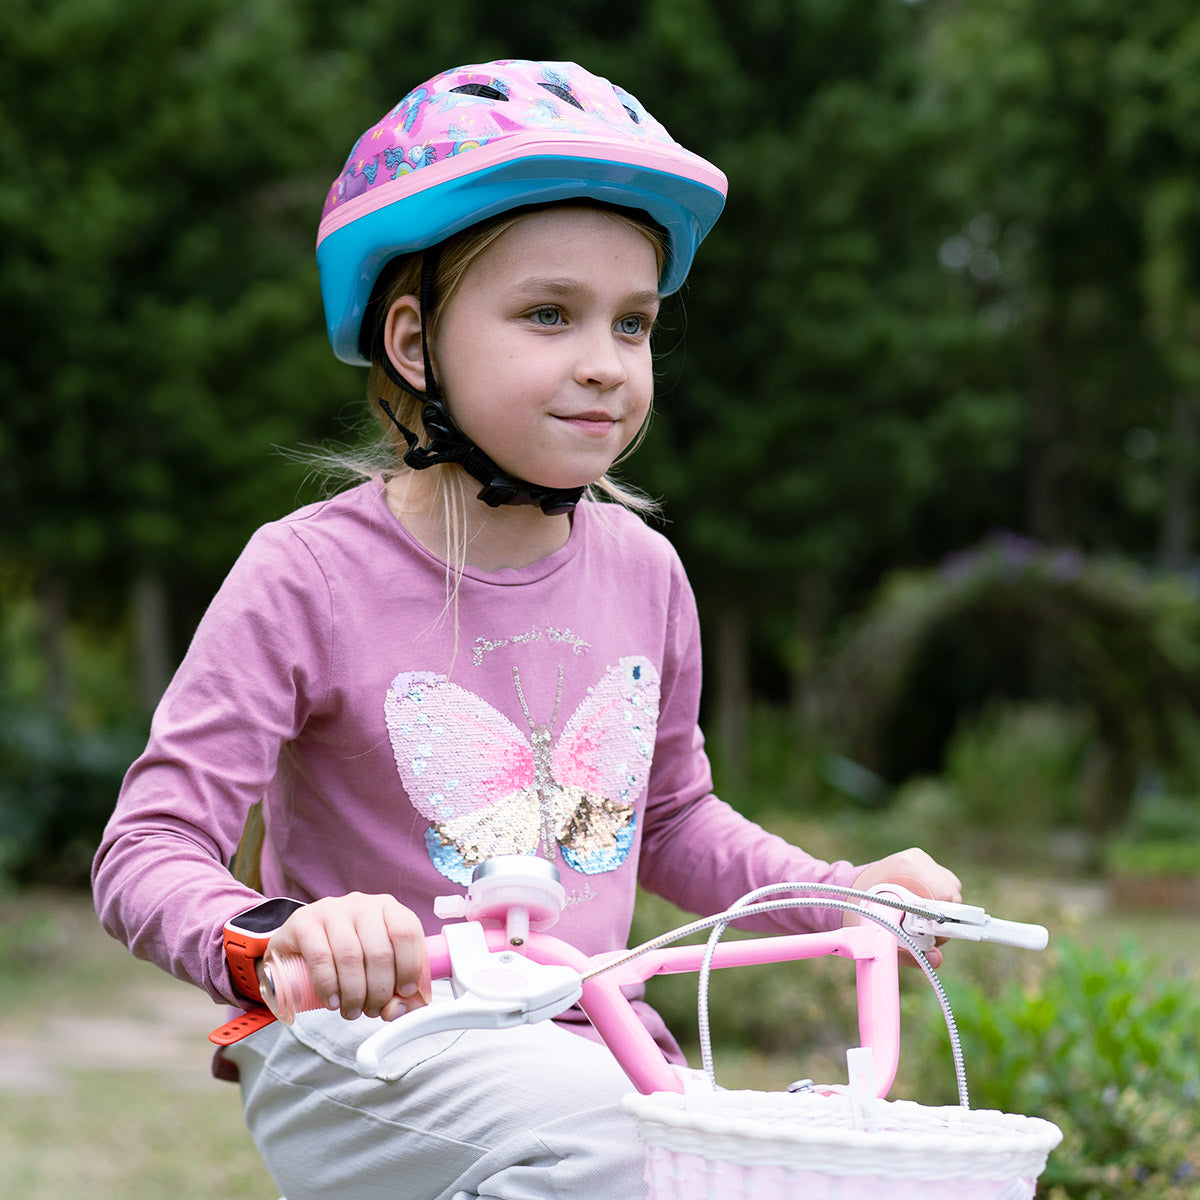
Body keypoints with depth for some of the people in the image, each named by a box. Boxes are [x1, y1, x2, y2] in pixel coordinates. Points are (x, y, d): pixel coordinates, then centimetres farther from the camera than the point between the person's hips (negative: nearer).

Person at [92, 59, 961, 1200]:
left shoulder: (641, 571, 4)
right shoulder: (310, 576, -13)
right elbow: (148, 850, -16)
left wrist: (843, 893, 5)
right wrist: (274, 938, -37)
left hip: (580, 1044, 6)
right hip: (360, 1054, -6)